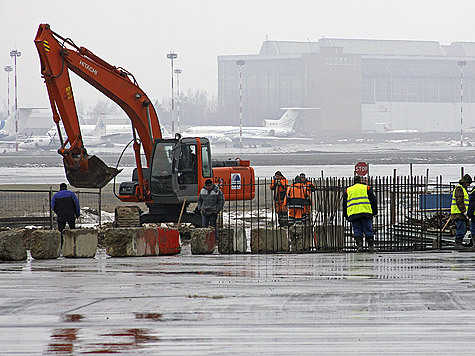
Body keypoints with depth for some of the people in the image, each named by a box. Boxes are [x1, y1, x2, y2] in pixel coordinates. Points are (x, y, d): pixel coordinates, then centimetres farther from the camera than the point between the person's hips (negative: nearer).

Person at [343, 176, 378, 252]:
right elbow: (373, 200, 8)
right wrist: (374, 212, 13)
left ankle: (359, 246, -9)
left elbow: (344, 204, 18)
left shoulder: (348, 190, 18)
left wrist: (346, 216, 21)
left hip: (353, 214, 1)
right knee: (368, 231, 3)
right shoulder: (367, 188, 12)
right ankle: (371, 246, -1)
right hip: (366, 213, -1)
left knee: (357, 232, 3)